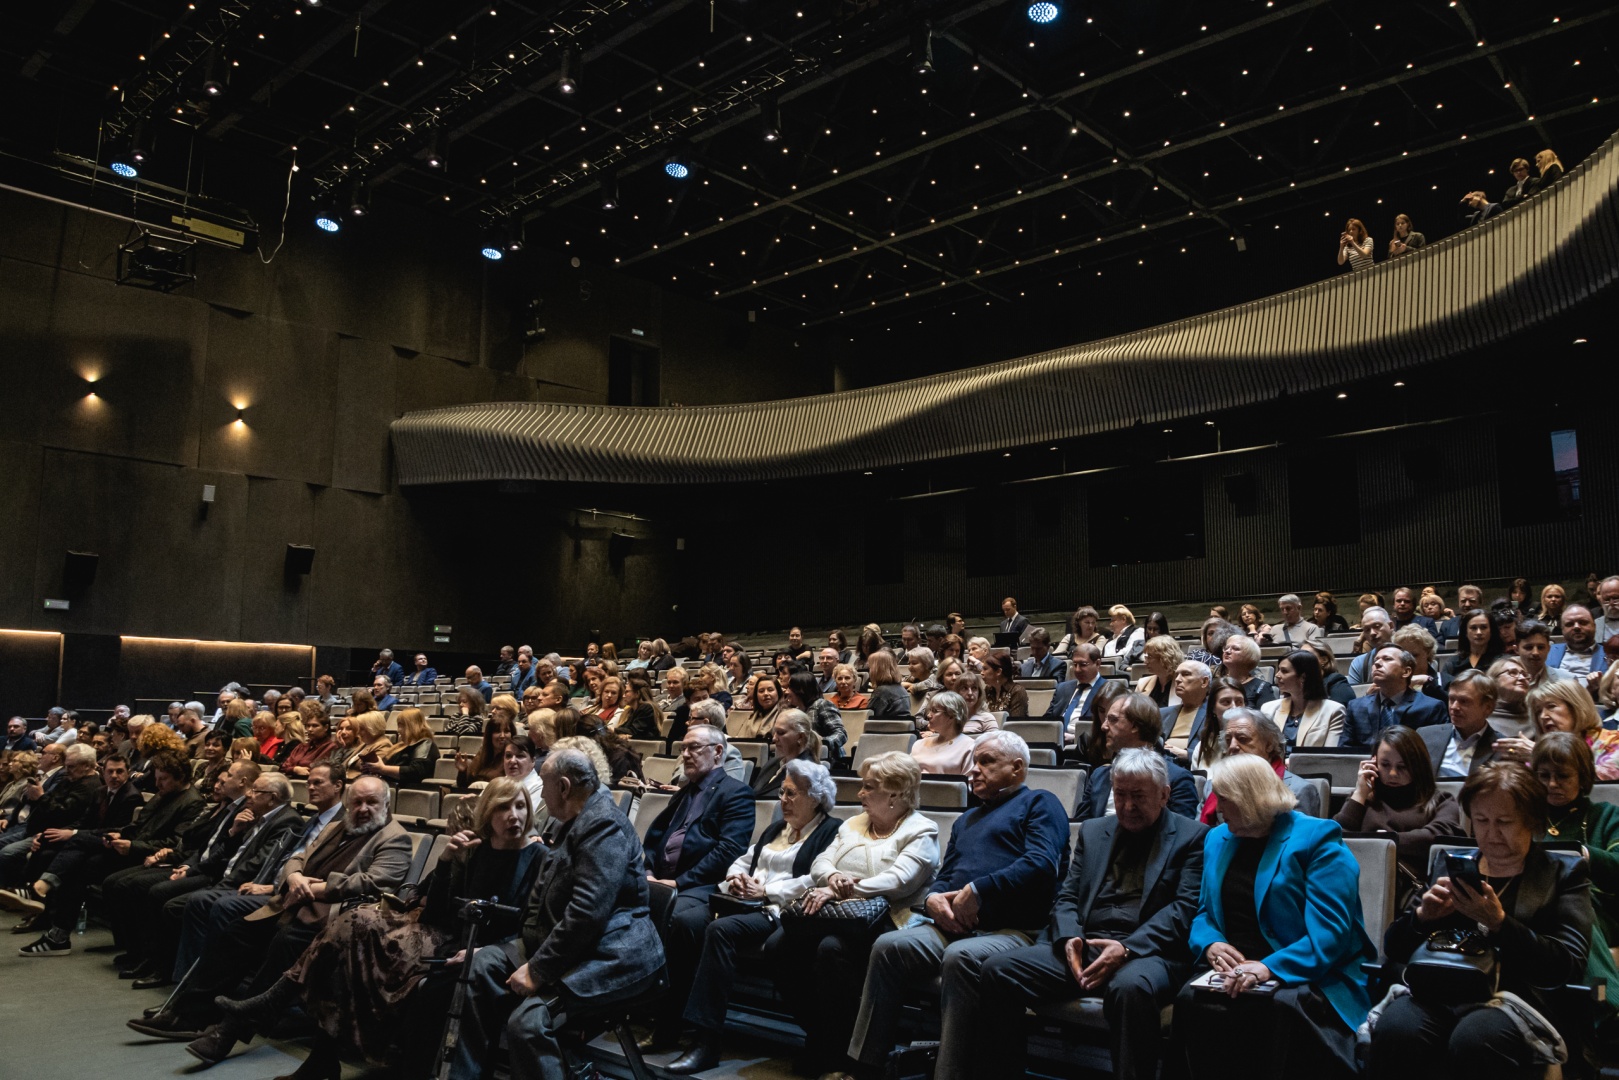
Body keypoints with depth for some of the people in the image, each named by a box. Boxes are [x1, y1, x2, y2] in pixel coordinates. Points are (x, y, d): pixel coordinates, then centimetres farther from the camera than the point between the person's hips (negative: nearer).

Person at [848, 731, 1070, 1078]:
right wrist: (933, 899, 1)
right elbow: (944, 875, 26)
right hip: (954, 926, 7)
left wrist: (977, 891, -16)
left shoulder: (1039, 803, 7)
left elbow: (1041, 864, -11)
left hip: (1016, 930, -7)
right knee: (888, 947, -17)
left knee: (960, 957, -36)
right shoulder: (967, 819, 31)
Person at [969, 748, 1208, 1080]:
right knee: (997, 971, -16)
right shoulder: (1093, 831, 21)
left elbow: (1185, 908, -5)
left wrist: (1127, 948, -19)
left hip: (1147, 951, -4)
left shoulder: (1193, 837, 6)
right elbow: (1067, 896, 17)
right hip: (1084, 946, 5)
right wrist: (1069, 937, -7)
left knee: (1131, 988, -41)